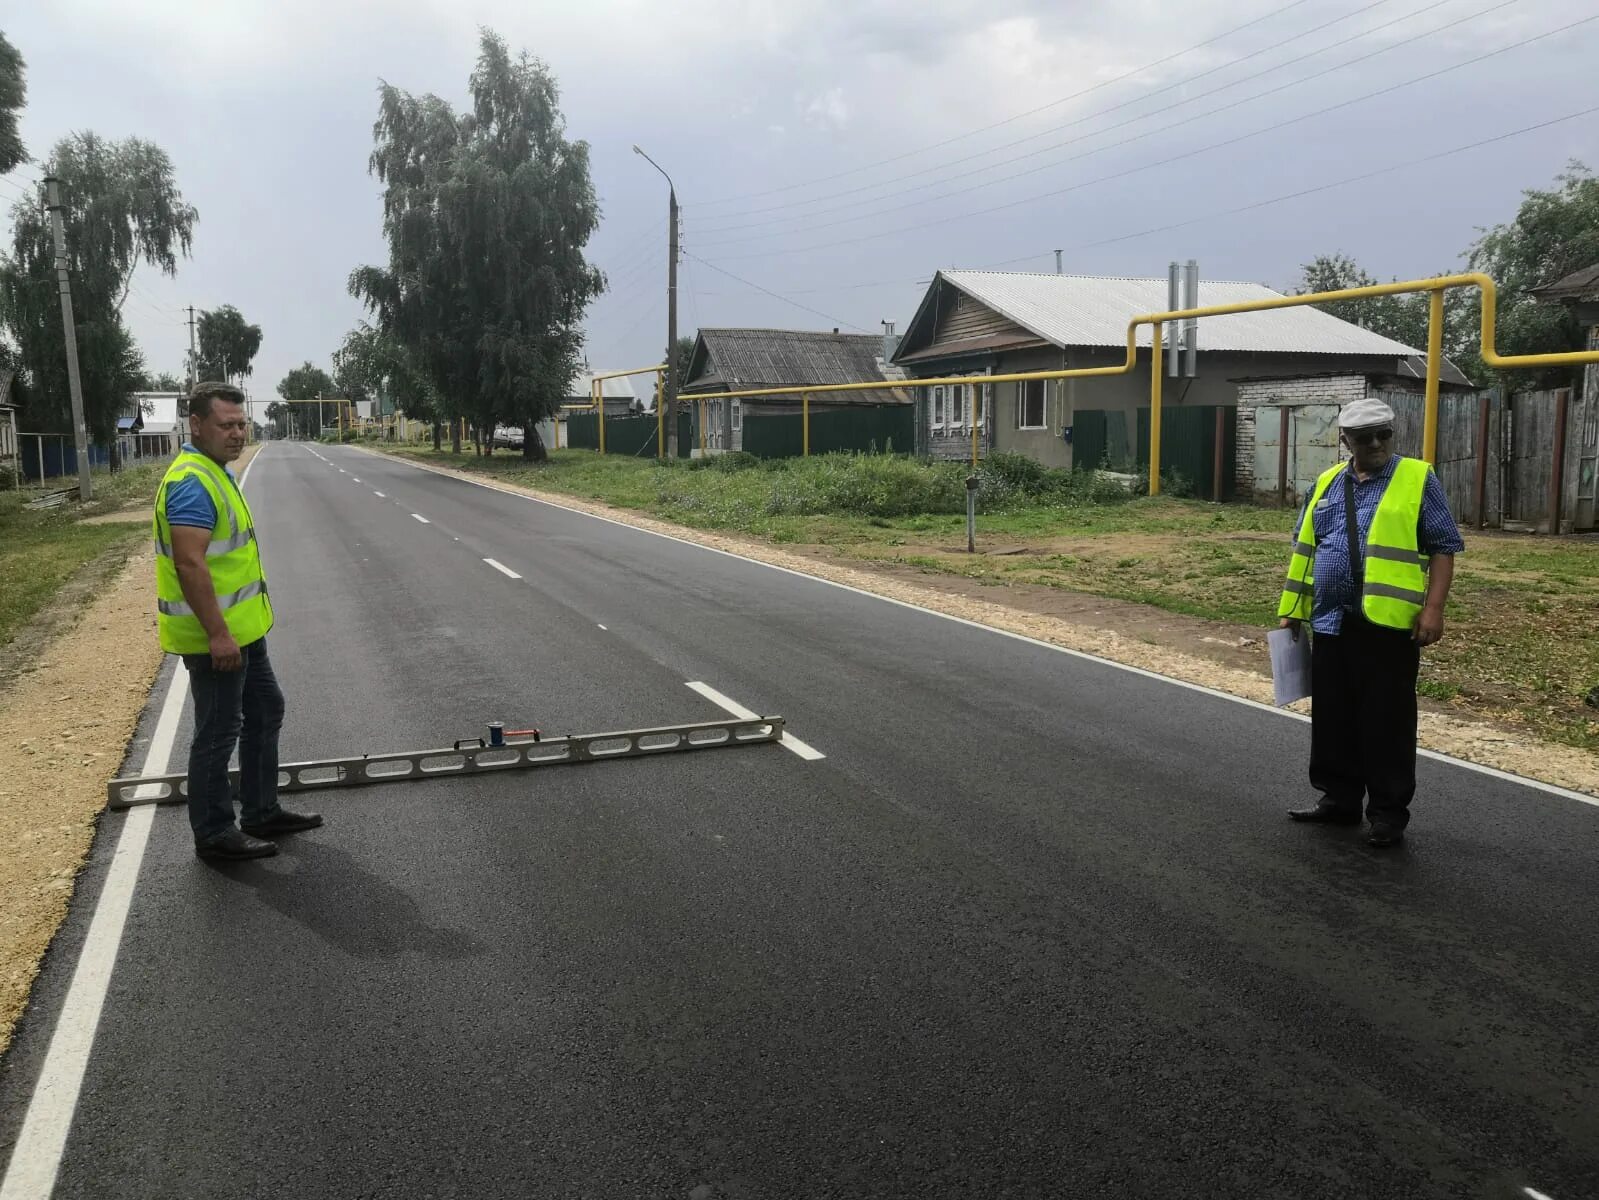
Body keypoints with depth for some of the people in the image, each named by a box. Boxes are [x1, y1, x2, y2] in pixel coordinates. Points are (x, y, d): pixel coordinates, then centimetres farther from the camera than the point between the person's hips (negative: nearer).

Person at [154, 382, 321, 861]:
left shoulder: (215, 472, 12)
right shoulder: (192, 482, -21)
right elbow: (190, 564, -28)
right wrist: (217, 634, -27)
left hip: (242, 628, 10)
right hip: (216, 634, -10)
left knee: (265, 712, 19)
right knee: (218, 733, 1)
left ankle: (262, 812, 30)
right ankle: (213, 834, 14)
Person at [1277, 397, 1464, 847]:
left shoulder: (1417, 478, -1)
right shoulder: (1326, 485, 12)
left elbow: (1443, 546, -3)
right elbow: (1304, 551, 17)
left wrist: (1433, 608, -12)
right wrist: (1291, 609, 14)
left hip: (1390, 623, -5)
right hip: (1331, 622, 5)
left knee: (1386, 722, 2)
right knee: (1332, 719, 12)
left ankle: (1389, 813, 12)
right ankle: (1338, 798, 26)